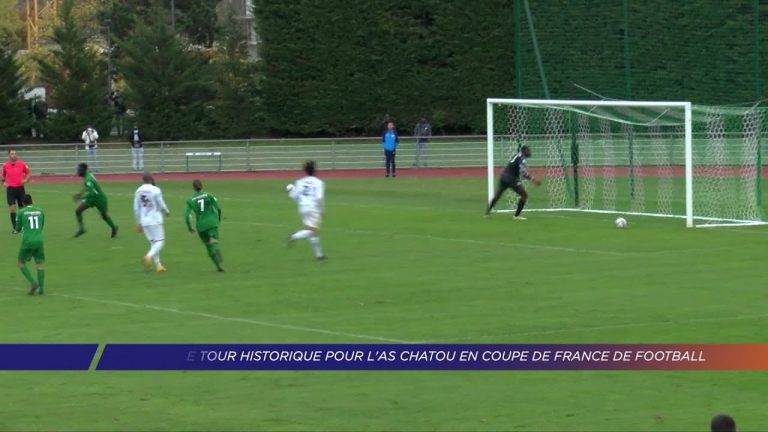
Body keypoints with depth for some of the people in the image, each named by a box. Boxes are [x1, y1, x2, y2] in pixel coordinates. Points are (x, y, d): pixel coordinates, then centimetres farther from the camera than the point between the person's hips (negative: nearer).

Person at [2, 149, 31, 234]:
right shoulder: (5, 165, 1)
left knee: (21, 208, 6)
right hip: (10, 189, 0)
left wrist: (25, 180, -10)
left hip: (20, 188, 1)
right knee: (12, 207, -9)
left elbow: (27, 173, 9)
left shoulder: (22, 164, -2)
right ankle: (14, 227, -1)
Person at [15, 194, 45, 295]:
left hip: (27, 241, -3)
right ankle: (41, 287, 2)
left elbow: (18, 229, 8)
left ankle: (33, 283, -6)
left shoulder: (21, 212, 0)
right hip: (39, 240, 3)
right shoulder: (40, 211, 10)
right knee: (40, 263, 11)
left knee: (21, 263, 11)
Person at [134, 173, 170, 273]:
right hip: (155, 220, -6)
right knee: (160, 242, -1)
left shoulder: (138, 191, 5)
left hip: (144, 222, 6)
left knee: (153, 242, 14)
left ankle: (158, 265, 11)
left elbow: (136, 209, 8)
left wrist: (138, 223, 18)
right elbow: (161, 205, -7)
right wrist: (167, 212, 15)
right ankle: (149, 257, -24)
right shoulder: (155, 190, -12)